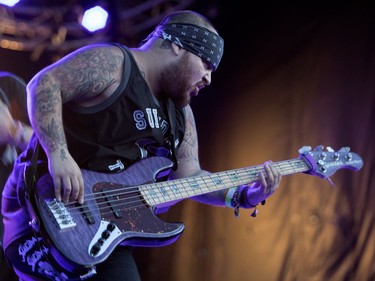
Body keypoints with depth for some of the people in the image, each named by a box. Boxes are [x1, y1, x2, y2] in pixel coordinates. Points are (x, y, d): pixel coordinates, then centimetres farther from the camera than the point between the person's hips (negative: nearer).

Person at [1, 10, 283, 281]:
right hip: (45, 204, -8)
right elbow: (43, 83, -19)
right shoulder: (112, 63, -10)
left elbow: (189, 175, 13)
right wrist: (59, 155, -30)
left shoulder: (180, 112, 16)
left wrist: (243, 195, -1)